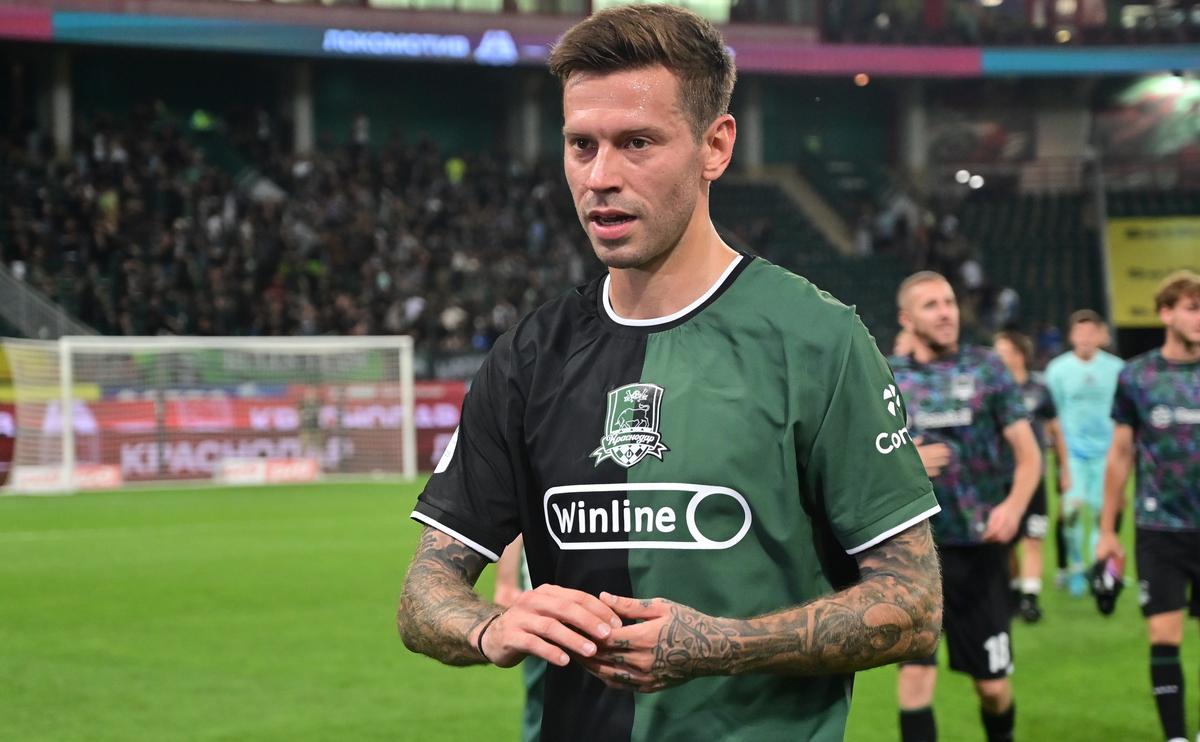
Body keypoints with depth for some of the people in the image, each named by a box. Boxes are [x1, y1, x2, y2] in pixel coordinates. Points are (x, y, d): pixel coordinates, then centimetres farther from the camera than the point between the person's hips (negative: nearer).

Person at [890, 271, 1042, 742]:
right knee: (915, 669, -14)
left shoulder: (986, 368, 3)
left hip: (980, 547, 0)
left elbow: (1028, 454, 2)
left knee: (993, 684, 6)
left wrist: (1013, 505, -16)